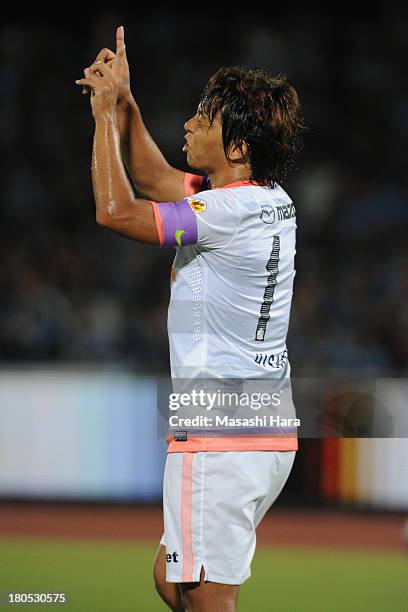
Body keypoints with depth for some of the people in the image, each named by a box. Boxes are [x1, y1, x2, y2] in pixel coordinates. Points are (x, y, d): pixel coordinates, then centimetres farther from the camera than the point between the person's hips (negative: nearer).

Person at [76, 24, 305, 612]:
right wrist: (124, 103, 14)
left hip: (220, 444, -10)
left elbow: (117, 211, -18)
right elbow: (155, 178, 24)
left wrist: (106, 112, -8)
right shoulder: (272, 200, 10)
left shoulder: (232, 211, -18)